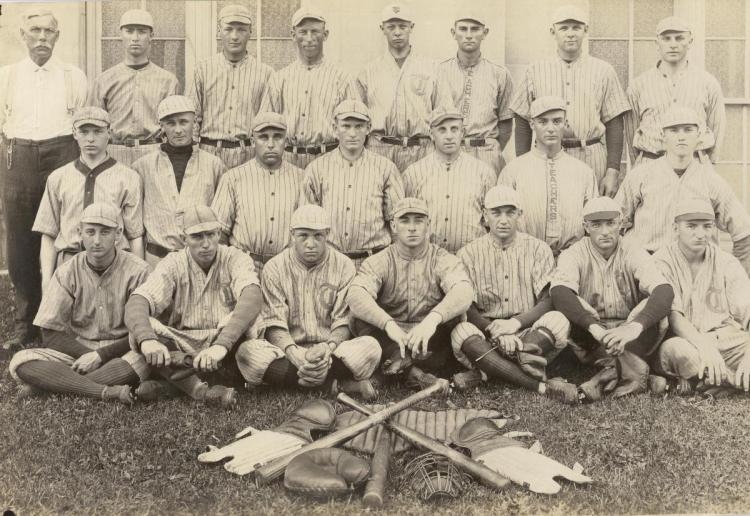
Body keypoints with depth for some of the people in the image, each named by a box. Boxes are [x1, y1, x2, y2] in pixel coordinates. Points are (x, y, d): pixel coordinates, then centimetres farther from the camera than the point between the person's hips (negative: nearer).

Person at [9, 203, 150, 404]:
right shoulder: (67, 272, -1)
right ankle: (106, 391, -36)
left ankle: (49, 385, -27)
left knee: (142, 359, -37)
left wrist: (100, 355, -18)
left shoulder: (137, 270, -7)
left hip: (120, 353, -2)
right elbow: (51, 335, -2)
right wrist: (87, 355, -17)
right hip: (75, 350, 2)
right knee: (21, 362, -23)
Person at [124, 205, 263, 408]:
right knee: (141, 328, -25)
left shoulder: (235, 259, -6)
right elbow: (136, 304, -16)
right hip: (181, 346, 2)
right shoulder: (174, 264, -1)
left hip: (227, 347, -1)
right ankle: (200, 390, -37)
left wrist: (221, 345, -43)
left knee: (245, 315, -31)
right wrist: (147, 340, -40)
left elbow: (253, 298, -27)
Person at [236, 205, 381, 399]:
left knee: (370, 347, -30)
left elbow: (344, 323, -2)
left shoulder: (344, 266, 3)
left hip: (333, 352, -1)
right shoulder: (274, 268, 2)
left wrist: (328, 348, -24)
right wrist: (295, 355, -26)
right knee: (247, 352, -30)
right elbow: (274, 325, -5)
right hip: (289, 352, 1)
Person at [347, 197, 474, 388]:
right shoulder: (378, 262, 2)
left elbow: (463, 293, -21)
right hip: (389, 342, 0)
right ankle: (412, 366, -35)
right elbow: (355, 296, -19)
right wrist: (389, 324, -37)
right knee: (360, 321, -26)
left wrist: (433, 319, -41)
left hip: (432, 343, 0)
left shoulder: (443, 260, 2)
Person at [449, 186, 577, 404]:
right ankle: (542, 387, -35)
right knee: (462, 332, -33)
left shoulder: (538, 249, 7)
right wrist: (496, 332, -21)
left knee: (557, 321, -29)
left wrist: (516, 323, -20)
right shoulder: (469, 253, 5)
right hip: (486, 332, 0)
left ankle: (485, 372, -30)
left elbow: (548, 300, -2)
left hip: (530, 334, 1)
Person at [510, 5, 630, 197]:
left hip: (591, 159, 0)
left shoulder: (603, 71, 8)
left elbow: (614, 124, 5)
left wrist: (613, 171, -3)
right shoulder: (535, 71, 9)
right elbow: (523, 124, 9)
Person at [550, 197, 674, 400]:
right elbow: (559, 293, -25)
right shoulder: (574, 254, -4)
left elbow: (665, 291, -21)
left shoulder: (634, 254, -3)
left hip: (631, 339, 1)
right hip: (589, 338, 0)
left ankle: (614, 369, -34)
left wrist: (635, 327, -40)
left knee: (657, 311, -26)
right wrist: (594, 327, -41)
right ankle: (630, 368, -32)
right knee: (568, 309, -29)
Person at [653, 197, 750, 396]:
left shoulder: (727, 263, 7)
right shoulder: (662, 262, -1)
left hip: (728, 342, 3)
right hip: (684, 341, -3)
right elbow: (672, 314, -13)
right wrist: (704, 346, -31)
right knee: (674, 349, -37)